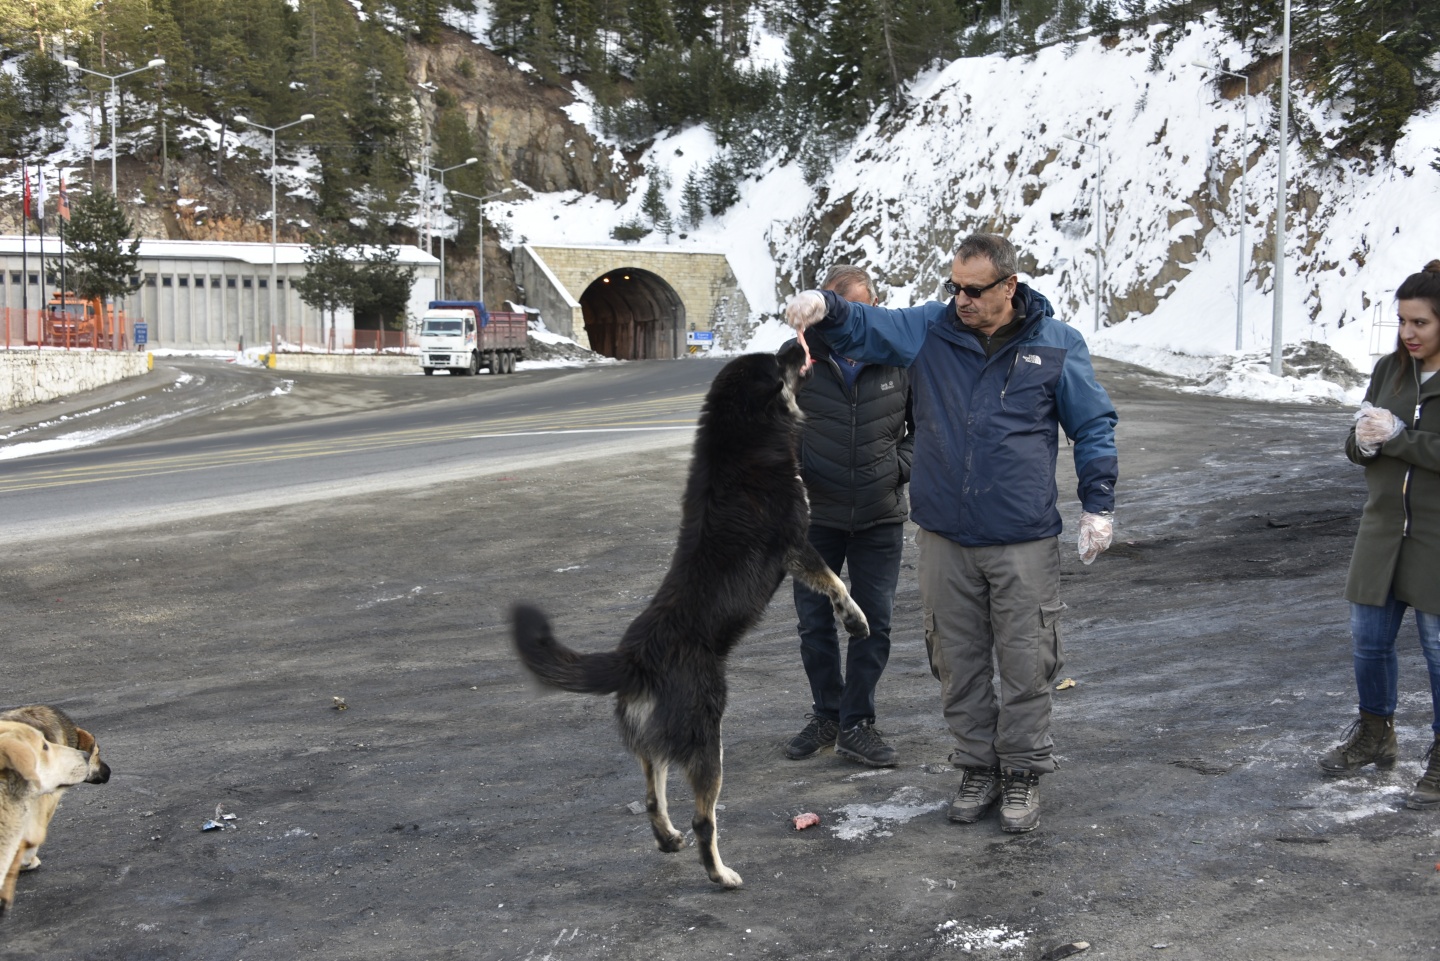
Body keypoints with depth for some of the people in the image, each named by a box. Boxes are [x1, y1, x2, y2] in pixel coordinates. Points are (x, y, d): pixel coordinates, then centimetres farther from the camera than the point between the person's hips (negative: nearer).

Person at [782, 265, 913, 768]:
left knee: (873, 623, 3)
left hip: (880, 519, 0)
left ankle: (856, 725, 15)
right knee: (814, 621, 8)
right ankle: (827, 714, 26)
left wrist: (900, 465, -5)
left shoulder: (899, 361, -5)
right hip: (816, 517, 0)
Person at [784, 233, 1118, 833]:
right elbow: (864, 327, 1)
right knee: (958, 661, 10)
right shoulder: (929, 330, 4)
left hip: (1025, 541, -2)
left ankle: (1022, 774, 18)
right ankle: (978, 769, 24)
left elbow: (1094, 427, 6)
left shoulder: (1056, 345, 0)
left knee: (1025, 662, 3)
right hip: (944, 537, 3)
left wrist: (1097, 505, 0)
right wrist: (824, 309, -22)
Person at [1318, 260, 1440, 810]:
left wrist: (1395, 437, -19)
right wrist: (1364, 439, -11)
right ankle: (1375, 735, 35)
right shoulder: (1389, 369, 6)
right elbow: (1356, 449, 10)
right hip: (1383, 531, 6)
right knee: (1368, 640, 14)